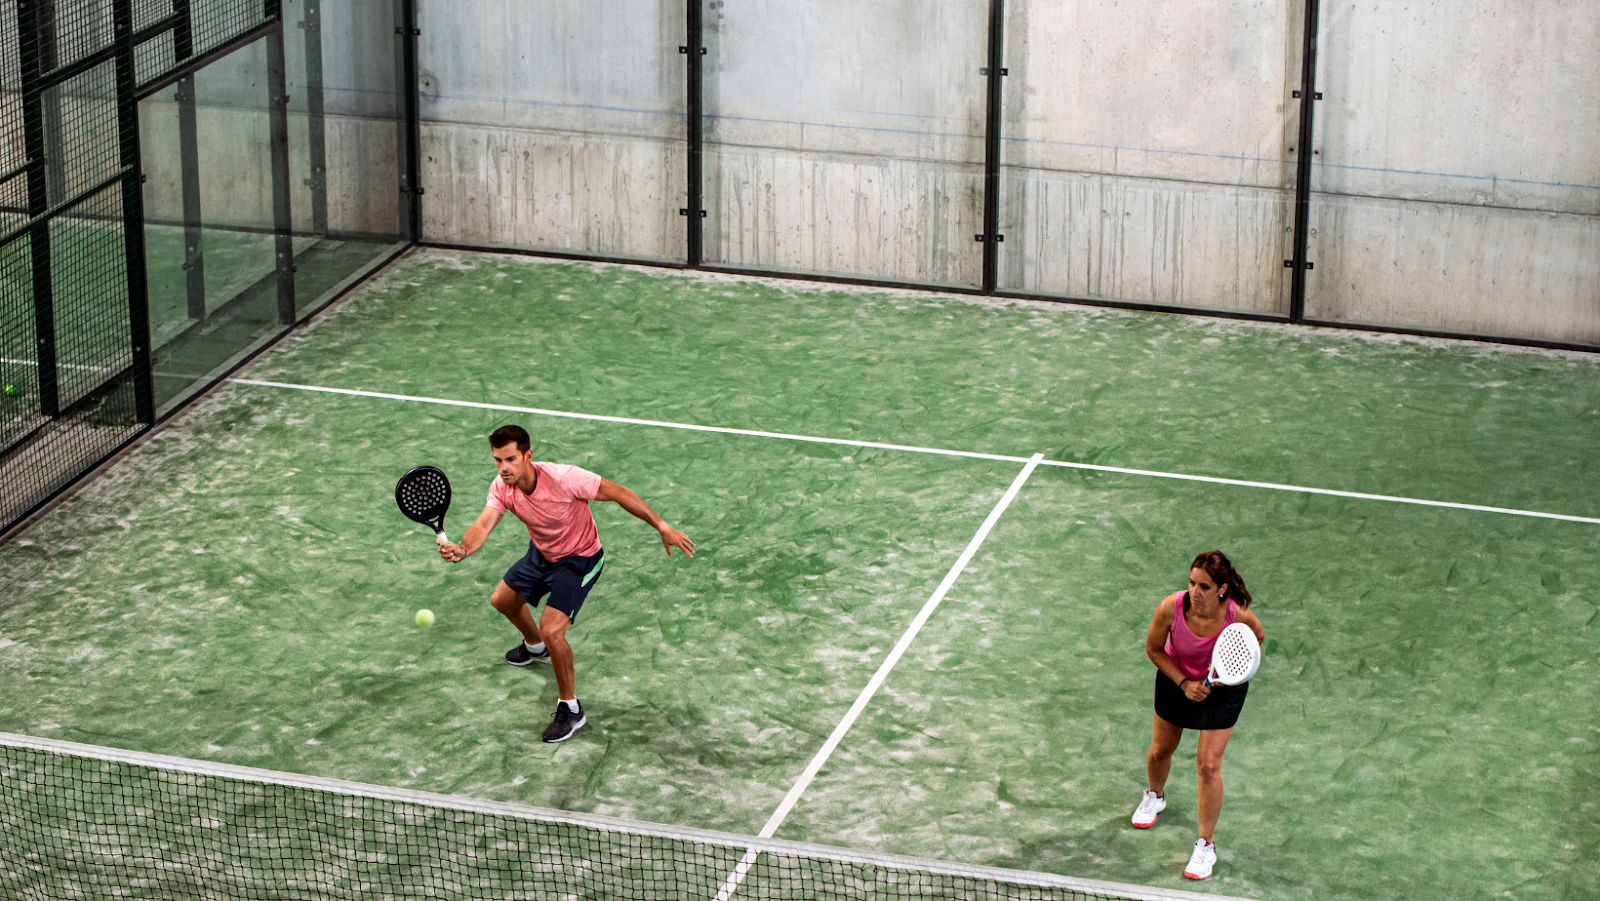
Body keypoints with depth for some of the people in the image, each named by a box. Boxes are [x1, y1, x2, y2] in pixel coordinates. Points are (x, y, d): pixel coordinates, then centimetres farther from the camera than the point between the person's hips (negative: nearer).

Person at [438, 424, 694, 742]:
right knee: (502, 600, 23)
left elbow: (618, 493, -29)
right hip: (541, 554, 7)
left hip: (579, 560, -7)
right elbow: (483, 526, -32)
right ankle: (535, 646, 57)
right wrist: (462, 549, -56)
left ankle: (570, 709, -1)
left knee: (551, 630, -20)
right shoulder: (502, 488, -20)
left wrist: (663, 528, -27)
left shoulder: (564, 478, -36)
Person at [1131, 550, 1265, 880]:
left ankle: (1205, 846, 14)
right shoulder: (1171, 608, -33)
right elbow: (1154, 649, -13)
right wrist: (1183, 683, -22)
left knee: (1208, 765, -5)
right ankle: (1155, 796, 56)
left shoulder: (1238, 615, -35)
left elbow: (1258, 637, -8)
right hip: (1177, 680, 2)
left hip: (1223, 688, -2)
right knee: (1160, 750, 19)